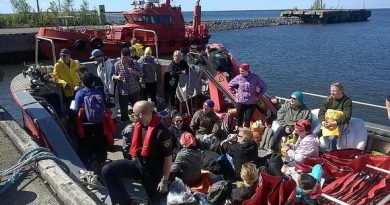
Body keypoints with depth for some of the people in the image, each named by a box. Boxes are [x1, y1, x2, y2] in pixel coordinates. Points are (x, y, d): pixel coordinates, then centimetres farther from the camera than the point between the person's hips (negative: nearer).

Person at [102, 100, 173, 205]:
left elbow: (168, 158, -20)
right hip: (137, 163, 6)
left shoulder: (161, 132, -27)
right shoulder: (138, 126, -5)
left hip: (153, 172, -6)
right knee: (107, 171, -10)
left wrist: (164, 180, -15)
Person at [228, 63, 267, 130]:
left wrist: (258, 96, 1)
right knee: (239, 118, 4)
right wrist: (235, 92, 6)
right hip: (240, 102, 1)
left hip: (251, 103, -1)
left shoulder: (255, 78, -8)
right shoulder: (238, 78, -4)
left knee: (248, 119, 2)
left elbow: (264, 87, 2)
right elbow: (230, 85, 13)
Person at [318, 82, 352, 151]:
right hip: (326, 123, 4)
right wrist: (323, 121, -13)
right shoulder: (328, 99, 11)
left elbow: (347, 116, -11)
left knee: (332, 138, -31)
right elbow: (321, 112, 7)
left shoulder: (347, 101, -2)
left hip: (339, 124, -4)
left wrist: (334, 123, -22)